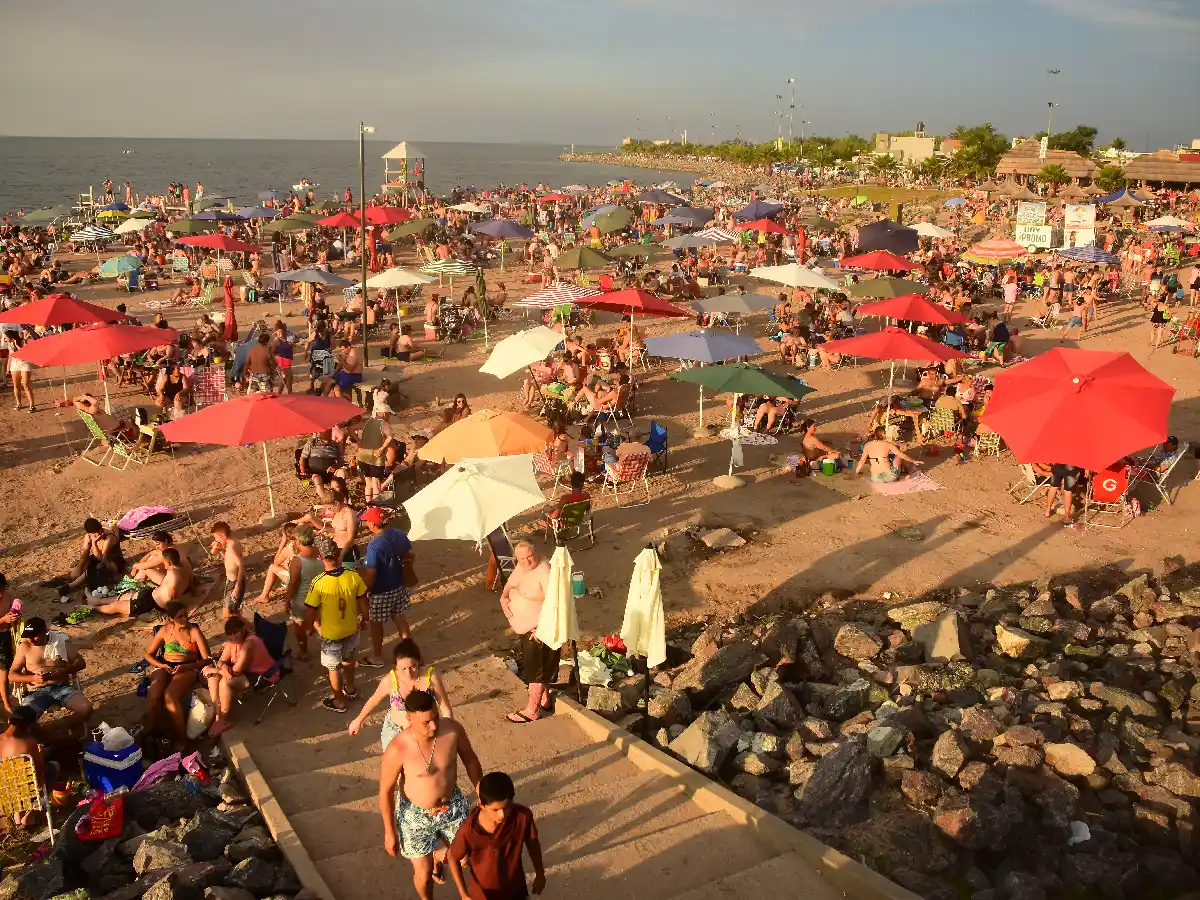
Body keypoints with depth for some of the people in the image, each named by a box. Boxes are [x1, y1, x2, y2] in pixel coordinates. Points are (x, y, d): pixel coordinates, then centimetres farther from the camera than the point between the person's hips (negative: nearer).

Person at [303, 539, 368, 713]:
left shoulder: (318, 583, -27)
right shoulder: (354, 576, -18)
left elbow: (311, 612, -16)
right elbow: (362, 603, -5)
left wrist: (308, 628, 4)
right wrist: (363, 619, 15)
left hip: (330, 633, -4)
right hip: (351, 629, 4)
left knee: (333, 668, 18)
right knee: (348, 659, 30)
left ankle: (340, 702, 33)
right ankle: (350, 688, 50)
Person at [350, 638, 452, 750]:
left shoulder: (431, 677, -24)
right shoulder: (390, 681, -22)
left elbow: (445, 708, -13)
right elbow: (374, 700, -1)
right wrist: (359, 720, 13)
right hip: (395, 732, 0)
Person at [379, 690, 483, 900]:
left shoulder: (453, 729, -23)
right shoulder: (398, 749, -32)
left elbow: (469, 759, -2)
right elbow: (386, 791, -17)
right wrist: (390, 832, -8)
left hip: (452, 805, 3)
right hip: (416, 814, -3)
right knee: (424, 873, 12)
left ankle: (438, 858, 58)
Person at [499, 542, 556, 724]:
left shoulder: (543, 572, -25)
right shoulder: (521, 567, 2)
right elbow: (508, 586, 19)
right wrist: (504, 597, -2)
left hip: (538, 629, -9)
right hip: (524, 627, 9)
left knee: (536, 667, 1)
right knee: (532, 664, 20)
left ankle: (531, 711, 11)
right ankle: (545, 700, 36)